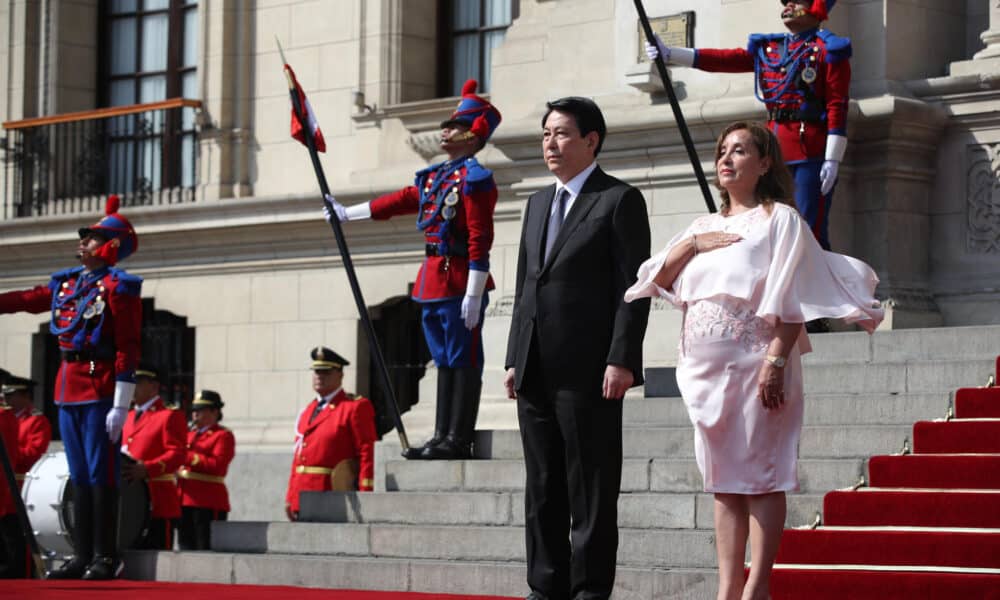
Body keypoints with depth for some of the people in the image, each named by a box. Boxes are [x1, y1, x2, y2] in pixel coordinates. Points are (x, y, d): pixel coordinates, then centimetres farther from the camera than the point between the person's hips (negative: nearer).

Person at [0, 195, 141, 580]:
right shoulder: (66, 283, 14)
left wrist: (121, 406, -17)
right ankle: (82, 557, 13)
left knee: (101, 476, -5)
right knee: (79, 478, 10)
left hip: (100, 391, -7)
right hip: (68, 389, 7)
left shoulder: (119, 287, -8)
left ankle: (106, 559, -1)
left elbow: (128, 350, -12)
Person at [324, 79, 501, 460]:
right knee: (445, 361, 11)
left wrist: (474, 294, -21)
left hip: (459, 284, -9)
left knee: (463, 360, -5)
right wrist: (346, 214, 36)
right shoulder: (434, 176, 16)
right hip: (433, 282, 9)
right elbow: (399, 201, 28)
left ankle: (459, 440, -4)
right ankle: (443, 436, 15)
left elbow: (480, 239, -16)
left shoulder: (474, 178, -11)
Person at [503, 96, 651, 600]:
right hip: (535, 371, 7)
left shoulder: (620, 200, -2)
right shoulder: (538, 203, 19)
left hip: (588, 370, -7)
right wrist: (514, 359, 12)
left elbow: (634, 288, -9)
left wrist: (621, 361, -16)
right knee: (542, 488, 9)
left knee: (591, 489, -3)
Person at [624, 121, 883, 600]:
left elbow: (789, 301, -10)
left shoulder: (779, 219, -1)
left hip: (752, 361, -6)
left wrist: (776, 363, -20)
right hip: (706, 367, 6)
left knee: (759, 477, -6)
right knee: (724, 482, 6)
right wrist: (691, 245, -2)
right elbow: (656, 280, 14)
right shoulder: (705, 226, 19)